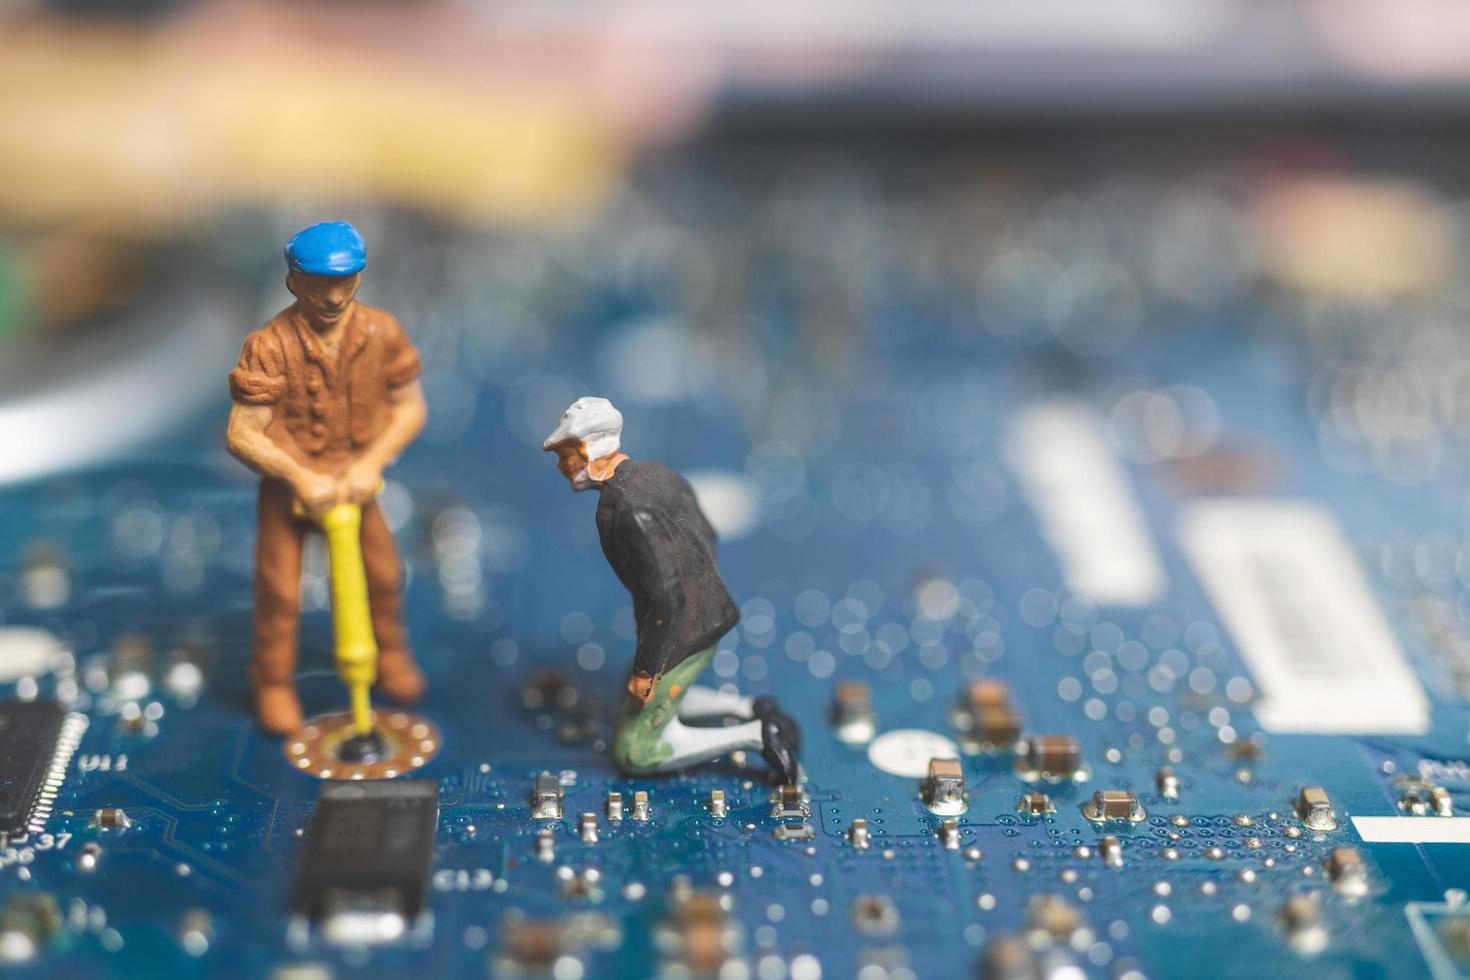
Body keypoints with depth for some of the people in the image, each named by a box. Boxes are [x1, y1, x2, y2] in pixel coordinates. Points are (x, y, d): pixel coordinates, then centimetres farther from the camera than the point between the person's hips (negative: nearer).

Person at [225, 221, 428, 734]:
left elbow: (411, 407, -7)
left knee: (383, 574, 15)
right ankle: (274, 682, 28)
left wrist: (371, 463, -19)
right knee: (280, 590, 5)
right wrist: (300, 478, -32)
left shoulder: (382, 332, -15)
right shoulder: (270, 346, -25)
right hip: (289, 481, -3)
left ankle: (389, 653, 42)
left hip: (354, 480, 3)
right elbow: (242, 435, -23)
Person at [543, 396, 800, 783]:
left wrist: (646, 669, -19)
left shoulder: (626, 510, -27)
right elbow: (707, 535, 16)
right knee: (652, 699, 32)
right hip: (710, 616, 10)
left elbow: (665, 595, -29)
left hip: (680, 636, -10)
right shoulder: (657, 474, 3)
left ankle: (756, 736, -2)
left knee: (633, 754, 4)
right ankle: (752, 711, 20)